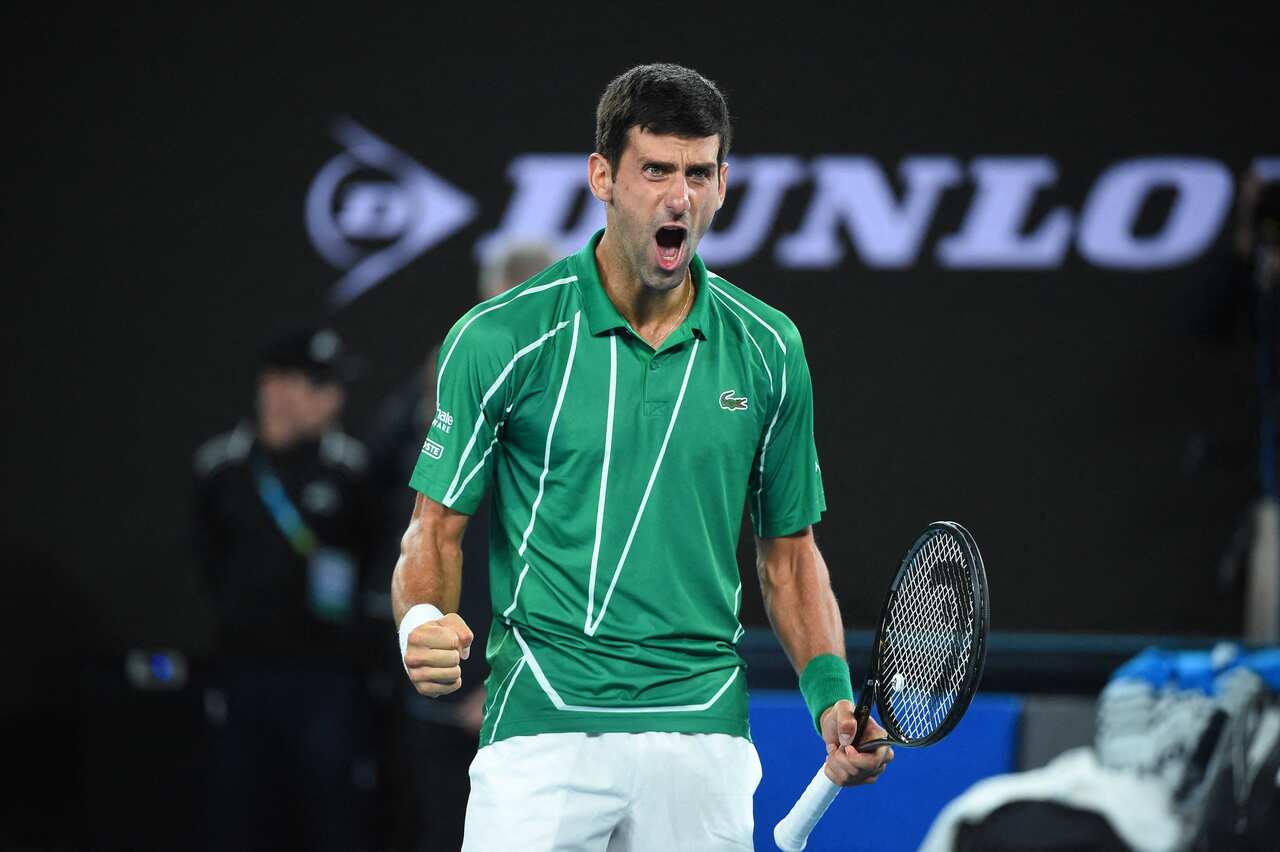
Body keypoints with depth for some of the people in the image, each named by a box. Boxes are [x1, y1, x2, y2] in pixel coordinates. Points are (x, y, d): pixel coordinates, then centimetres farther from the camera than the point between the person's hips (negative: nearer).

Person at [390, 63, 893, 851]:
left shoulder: (768, 349, 7)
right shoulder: (501, 339, -2)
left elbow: (789, 551, 15)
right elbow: (437, 527, 3)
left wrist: (833, 697, 2)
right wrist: (422, 624, -18)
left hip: (704, 735, 3)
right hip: (543, 722, -2)